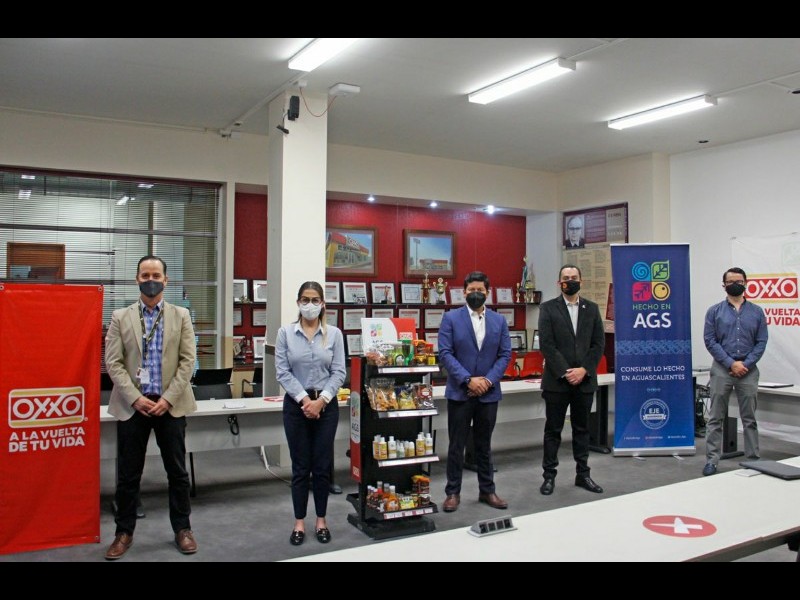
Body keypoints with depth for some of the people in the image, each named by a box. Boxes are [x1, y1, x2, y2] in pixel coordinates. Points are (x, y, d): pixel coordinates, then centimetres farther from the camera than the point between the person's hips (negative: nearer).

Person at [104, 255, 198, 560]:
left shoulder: (181, 315, 4)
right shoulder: (121, 317, 4)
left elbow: (188, 360, -1)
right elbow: (113, 363, -2)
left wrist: (168, 398, -10)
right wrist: (135, 398, -12)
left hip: (171, 405, 0)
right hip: (132, 405, 0)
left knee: (177, 471, 8)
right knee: (128, 474, 8)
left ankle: (182, 528, 22)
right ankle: (124, 532, 23)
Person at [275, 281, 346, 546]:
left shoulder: (334, 333, -1)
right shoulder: (285, 332, -2)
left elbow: (339, 372, -3)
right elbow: (282, 371, -6)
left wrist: (321, 400, -13)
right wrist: (304, 398, -13)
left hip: (326, 405, 1)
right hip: (295, 404, 0)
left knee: (323, 465, 7)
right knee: (300, 466, 6)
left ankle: (321, 520, 22)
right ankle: (299, 522, 20)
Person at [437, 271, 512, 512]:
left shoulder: (499, 320, 6)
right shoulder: (451, 318, -3)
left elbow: (505, 354, 3)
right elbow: (445, 353, -9)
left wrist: (488, 380, -11)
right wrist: (468, 380, -16)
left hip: (489, 392, 3)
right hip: (459, 392, -2)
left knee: (484, 444, 14)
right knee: (456, 445, 5)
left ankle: (487, 490, 26)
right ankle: (453, 492, 16)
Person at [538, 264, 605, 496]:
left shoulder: (592, 308, 8)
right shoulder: (548, 308, -1)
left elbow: (599, 344, 4)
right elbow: (546, 345, -8)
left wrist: (583, 370, -9)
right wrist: (565, 372, -14)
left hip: (585, 380, 3)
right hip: (556, 380, -3)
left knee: (582, 429, 12)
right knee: (553, 430, 5)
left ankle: (583, 474, 22)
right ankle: (549, 475, 14)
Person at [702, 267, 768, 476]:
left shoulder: (756, 312, 7)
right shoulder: (714, 311, 3)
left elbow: (761, 342, 3)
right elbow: (710, 341, -4)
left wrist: (746, 364, -10)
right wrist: (731, 363, -12)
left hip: (748, 370, 1)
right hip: (721, 370, -1)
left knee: (749, 418, 9)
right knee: (715, 418, 2)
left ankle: (753, 459, 18)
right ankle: (711, 460, 6)